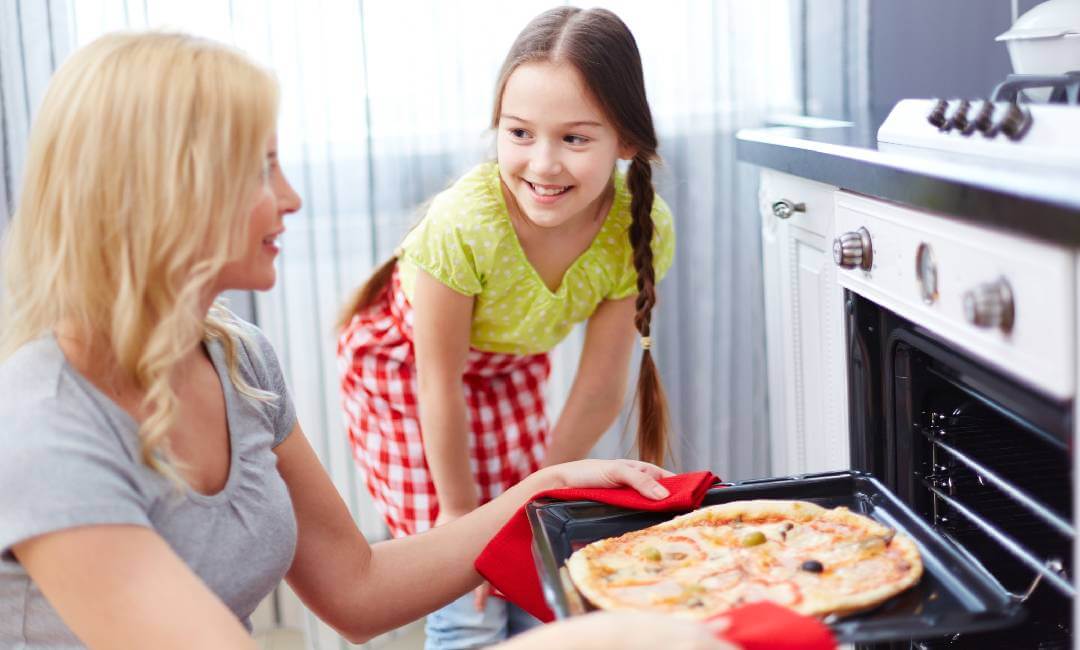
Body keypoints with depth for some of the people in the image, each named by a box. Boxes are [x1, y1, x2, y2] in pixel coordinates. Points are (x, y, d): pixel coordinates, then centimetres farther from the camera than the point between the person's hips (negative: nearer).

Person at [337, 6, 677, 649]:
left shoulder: (642, 228, -27)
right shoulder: (462, 225, -37)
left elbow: (599, 389, -15)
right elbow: (440, 385, -24)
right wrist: (460, 509, -12)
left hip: (511, 366, 4)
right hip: (405, 364, -3)